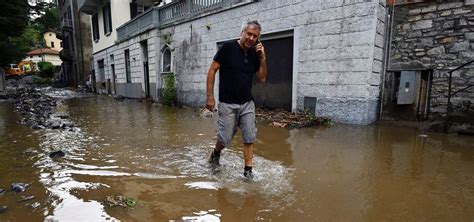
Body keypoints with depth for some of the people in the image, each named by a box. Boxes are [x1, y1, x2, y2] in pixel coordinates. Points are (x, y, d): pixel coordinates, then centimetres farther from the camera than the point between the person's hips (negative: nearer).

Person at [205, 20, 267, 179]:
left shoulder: (255, 54, 6)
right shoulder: (228, 48, -7)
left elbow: (262, 79, 6)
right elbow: (212, 71, -6)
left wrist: (263, 57, -5)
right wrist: (210, 97, -11)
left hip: (247, 104, 4)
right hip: (227, 104, -4)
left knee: (250, 138, 1)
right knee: (225, 139, 3)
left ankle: (248, 171, 13)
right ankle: (216, 154, 35)